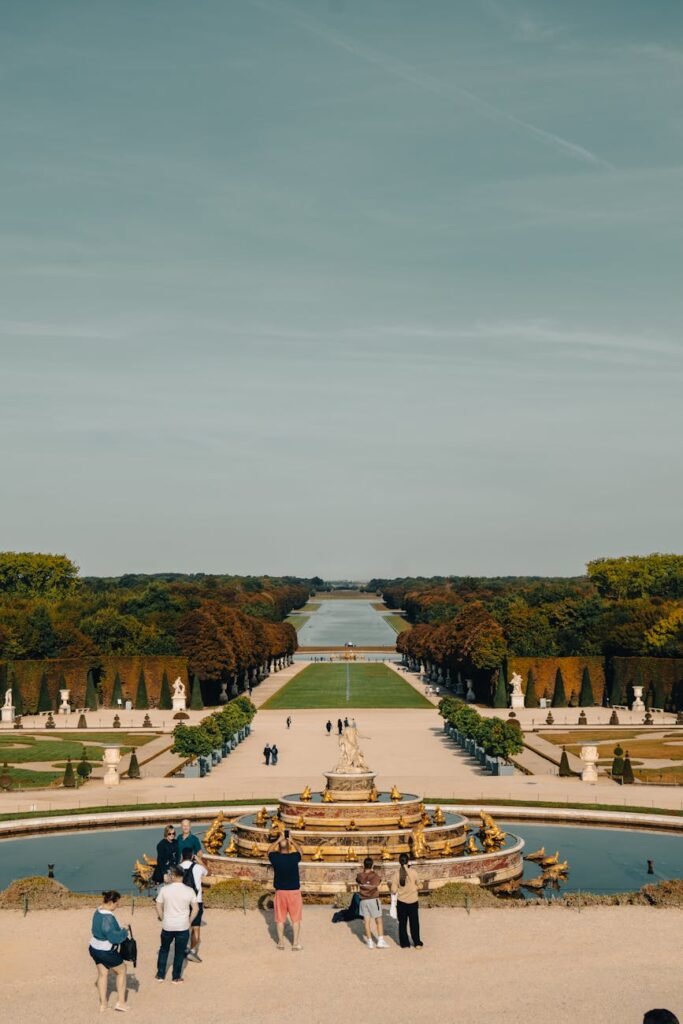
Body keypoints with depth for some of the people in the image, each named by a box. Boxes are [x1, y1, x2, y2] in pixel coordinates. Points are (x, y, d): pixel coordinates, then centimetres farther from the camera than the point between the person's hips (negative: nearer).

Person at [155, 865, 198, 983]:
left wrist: (162, 919, 10)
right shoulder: (189, 890, -9)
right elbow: (195, 908, -5)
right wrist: (189, 921, 7)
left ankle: (160, 975, 25)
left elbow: (158, 906, -3)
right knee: (179, 952, 12)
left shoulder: (165, 889, -9)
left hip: (167, 926, 1)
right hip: (183, 927, -1)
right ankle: (176, 977, 19)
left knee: (164, 949, 21)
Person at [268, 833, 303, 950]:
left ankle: (281, 942, 17)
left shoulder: (275, 858, -10)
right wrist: (292, 842, 17)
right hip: (294, 891, -1)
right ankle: (296, 943, 10)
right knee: (296, 918, 9)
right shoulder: (294, 857, -12)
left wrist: (278, 840, 16)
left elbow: (270, 851, 13)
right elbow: (299, 851, 12)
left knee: (280, 918, 12)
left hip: (280, 891, 1)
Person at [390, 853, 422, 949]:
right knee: (414, 923, 13)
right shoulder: (413, 873, -14)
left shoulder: (397, 874, -13)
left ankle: (405, 944, 17)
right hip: (413, 901, 0)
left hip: (401, 902, 0)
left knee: (402, 923, 13)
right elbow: (417, 884, 4)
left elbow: (394, 891, -11)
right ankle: (417, 943, 19)